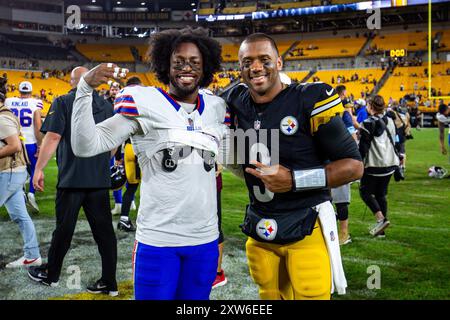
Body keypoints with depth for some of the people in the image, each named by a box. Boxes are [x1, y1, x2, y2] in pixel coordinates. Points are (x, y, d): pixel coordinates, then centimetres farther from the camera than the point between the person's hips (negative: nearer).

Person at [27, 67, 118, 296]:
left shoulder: (63, 102, -5)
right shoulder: (106, 105, 8)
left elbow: (52, 137, -12)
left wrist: (39, 169, -6)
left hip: (71, 177, -3)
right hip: (100, 178, 4)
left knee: (64, 228, 9)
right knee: (104, 229, 6)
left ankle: (50, 275, 27)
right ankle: (109, 282, 11)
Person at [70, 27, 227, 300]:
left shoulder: (216, 108, 7)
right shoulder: (145, 103, -6)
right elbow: (85, 146, -13)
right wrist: (85, 87, -22)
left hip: (206, 240, 5)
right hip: (157, 240, -4)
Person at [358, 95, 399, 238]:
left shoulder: (368, 123, -11)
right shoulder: (390, 122, 11)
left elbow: (363, 146, -13)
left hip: (374, 165, -7)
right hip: (389, 164, 7)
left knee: (365, 191, 6)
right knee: (381, 194, 14)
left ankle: (381, 219, -11)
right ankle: (381, 229, 15)